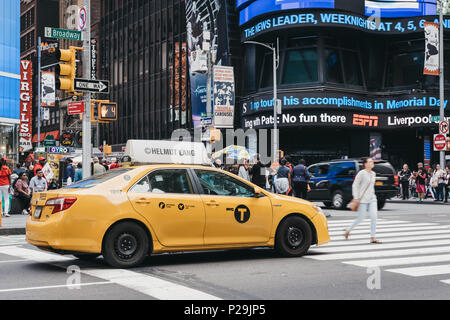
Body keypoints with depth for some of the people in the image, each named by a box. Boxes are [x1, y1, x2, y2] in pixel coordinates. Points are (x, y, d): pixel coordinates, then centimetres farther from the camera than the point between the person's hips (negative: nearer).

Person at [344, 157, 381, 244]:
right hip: (363, 200, -6)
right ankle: (348, 230, 20)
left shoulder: (373, 174, 12)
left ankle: (373, 238, -2)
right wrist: (356, 198, -13)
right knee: (361, 218, -2)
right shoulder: (362, 173, -9)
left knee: (374, 217, -6)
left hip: (372, 199, 6)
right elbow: (355, 185, -9)